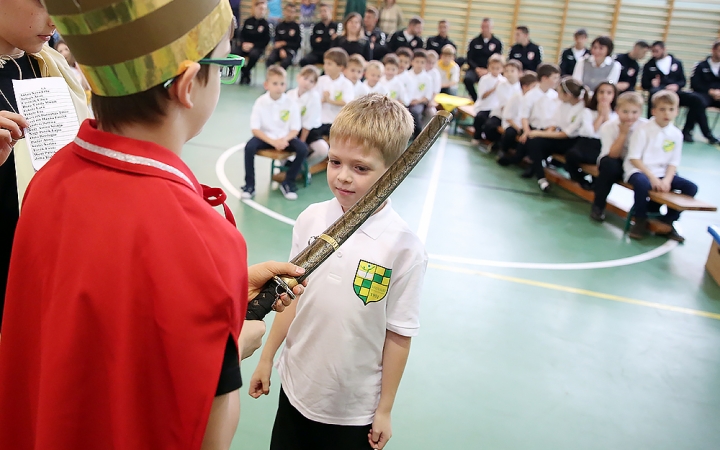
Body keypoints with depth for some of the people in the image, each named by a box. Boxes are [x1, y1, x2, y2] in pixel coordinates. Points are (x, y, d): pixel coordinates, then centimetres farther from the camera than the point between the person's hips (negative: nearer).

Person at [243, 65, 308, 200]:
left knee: (303, 149, -24)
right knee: (249, 147, -29)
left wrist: (284, 139, -25)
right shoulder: (260, 102, -9)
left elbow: (295, 129, -4)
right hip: (265, 137, -1)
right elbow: (255, 128, -11)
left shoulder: (291, 104, -7)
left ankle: (288, 183, -4)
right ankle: (249, 185, -13)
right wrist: (272, 142, -24)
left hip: (285, 138, 1)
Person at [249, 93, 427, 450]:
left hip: (355, 409, -3)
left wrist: (385, 410, -5)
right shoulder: (311, 219, -9)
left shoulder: (404, 247, -19)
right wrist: (267, 358, 7)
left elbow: (399, 335, -12)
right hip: (296, 388, 4)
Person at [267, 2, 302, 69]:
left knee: (285, 62, -36)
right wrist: (281, 50, -15)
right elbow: (277, 41, 6)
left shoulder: (297, 27, 0)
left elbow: (297, 44, 0)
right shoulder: (279, 26, 8)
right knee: (270, 60, -29)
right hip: (279, 49, 3)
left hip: (290, 50, -3)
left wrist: (284, 43, -9)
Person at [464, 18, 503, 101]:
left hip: (490, 71, -1)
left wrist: (487, 71, -12)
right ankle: (475, 100, -12)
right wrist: (477, 69, -11)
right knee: (467, 79, -33)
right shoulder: (474, 42, 9)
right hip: (475, 69, 1)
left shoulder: (497, 43, 7)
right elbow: (469, 59, 6)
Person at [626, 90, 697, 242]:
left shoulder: (676, 134, 4)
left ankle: (668, 221, 6)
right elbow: (634, 158, -13)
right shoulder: (644, 130, -9)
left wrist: (667, 180, -14)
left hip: (662, 173, 5)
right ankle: (640, 221, -13)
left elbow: (673, 163, 5)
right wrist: (652, 177, -20)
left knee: (691, 187, -11)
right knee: (642, 184, -38)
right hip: (639, 170, -5)